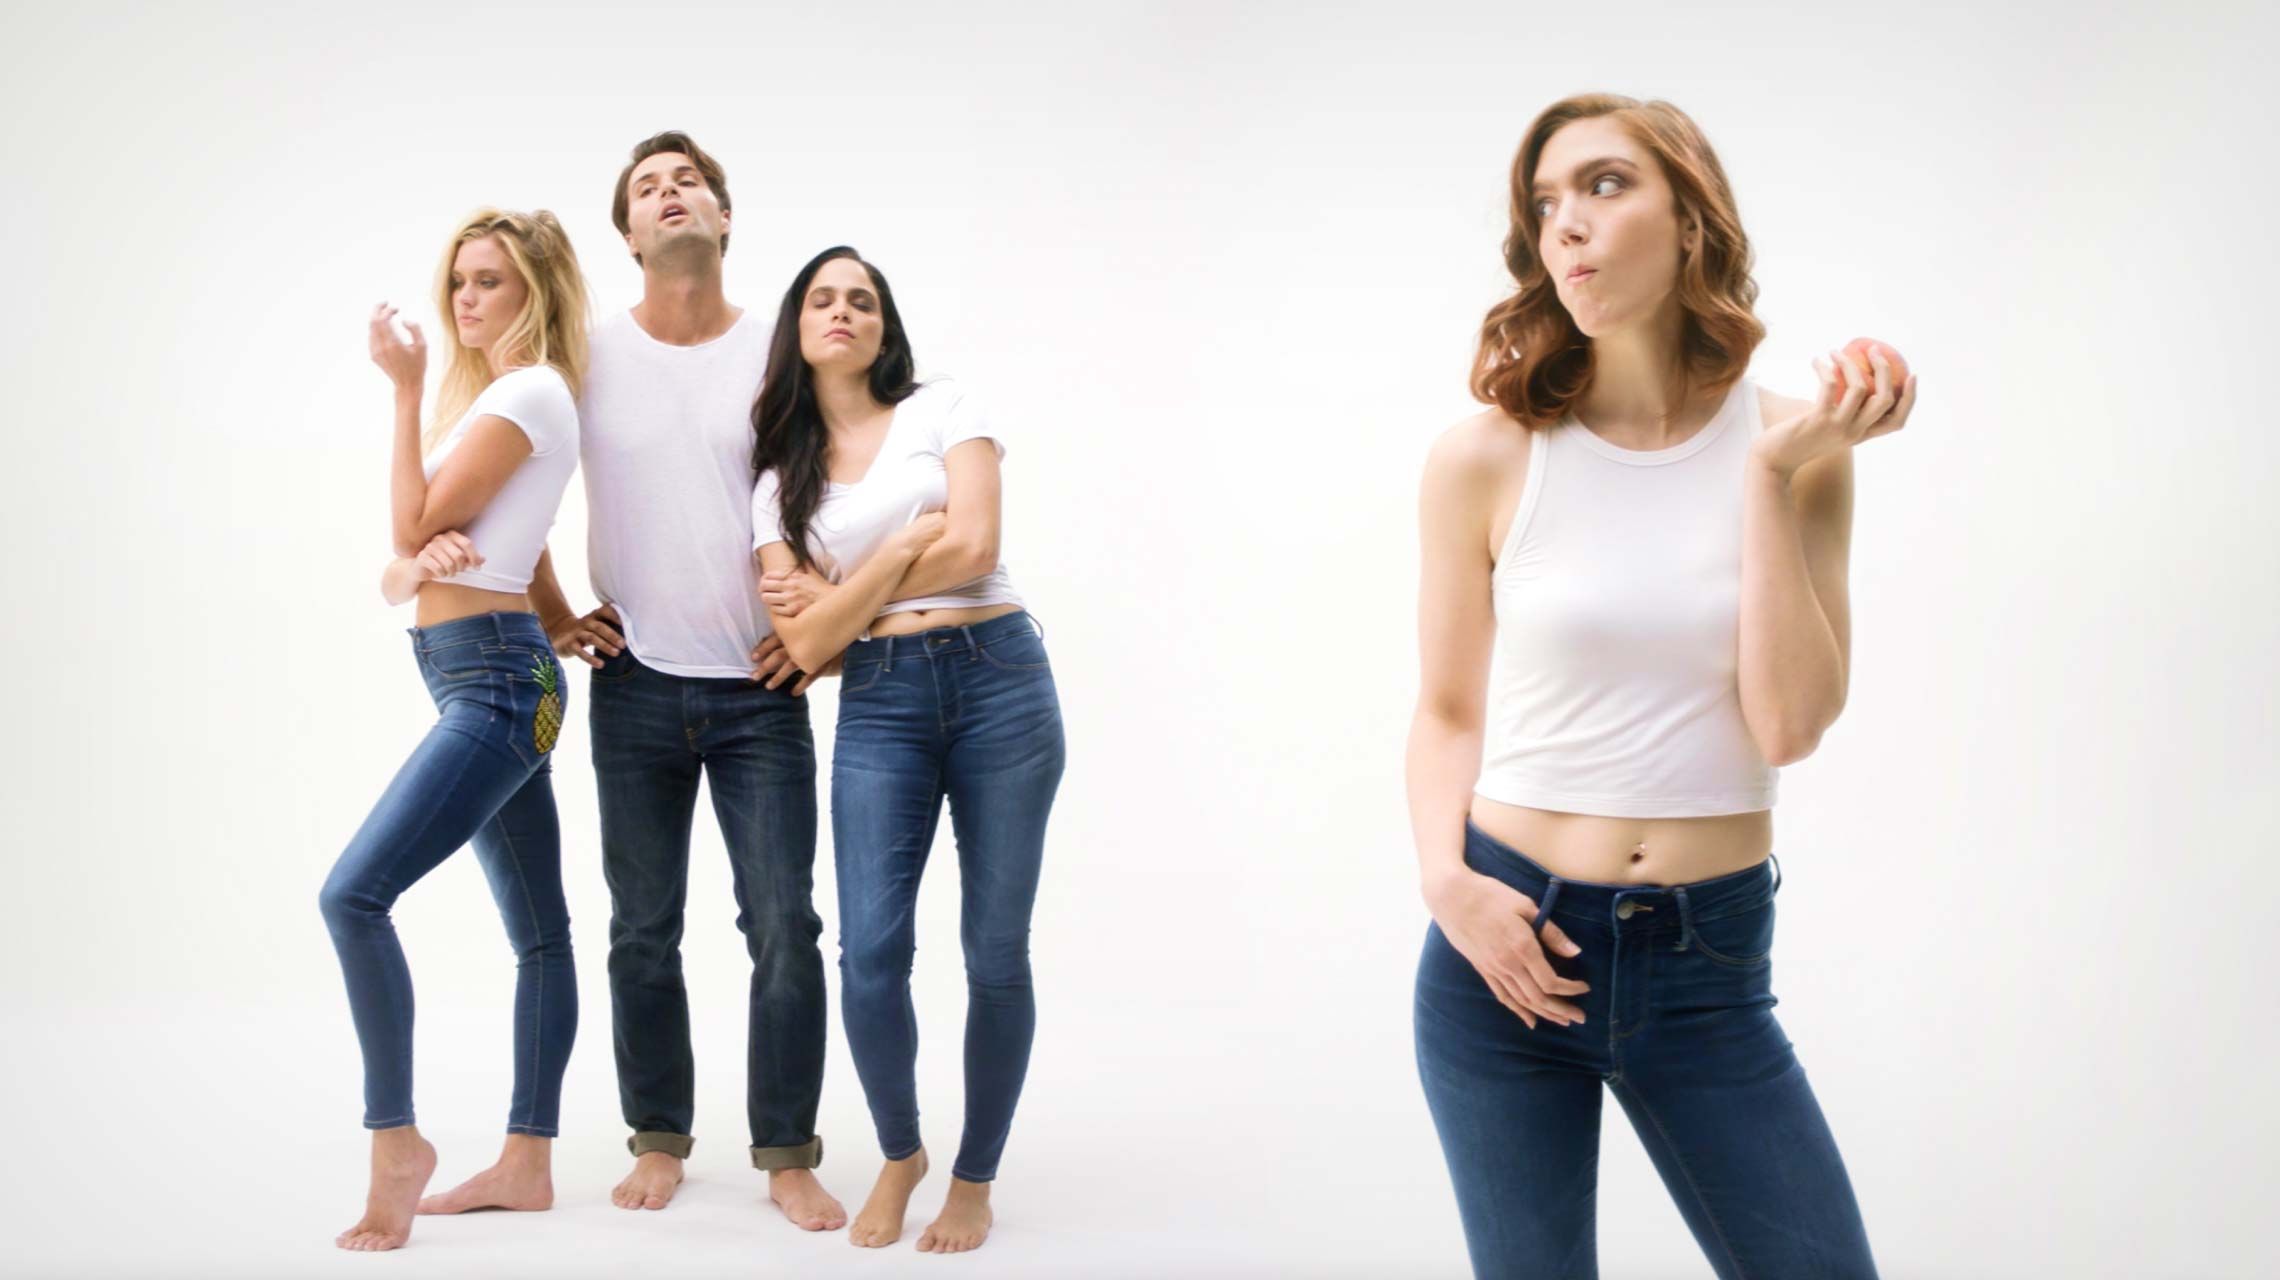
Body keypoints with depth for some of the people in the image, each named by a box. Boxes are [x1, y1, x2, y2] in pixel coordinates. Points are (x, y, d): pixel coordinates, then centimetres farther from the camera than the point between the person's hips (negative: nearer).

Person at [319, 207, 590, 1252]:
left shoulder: (529, 392, -8)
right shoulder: (485, 396, 21)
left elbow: (416, 521, -11)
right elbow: (402, 563, 16)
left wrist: (406, 389, -6)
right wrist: (417, 561, -8)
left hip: (492, 678, -10)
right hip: (484, 682, 10)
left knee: (353, 893, -18)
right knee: (538, 930, 10)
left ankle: (397, 1143, -9)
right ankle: (527, 1162, 14)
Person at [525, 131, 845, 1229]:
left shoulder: (780, 353, -1)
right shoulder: (588, 355, 1)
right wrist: (553, 616, 7)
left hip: (762, 689, -1)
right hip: (637, 686, 1)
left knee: (783, 925, -2)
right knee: (643, 929, 9)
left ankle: (787, 1157, 9)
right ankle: (658, 1139, 24)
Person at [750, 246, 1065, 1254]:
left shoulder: (942, 409, 7)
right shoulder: (781, 478, 13)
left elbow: (975, 546, -8)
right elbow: (804, 643, 3)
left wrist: (834, 594, 1)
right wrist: (903, 545, -6)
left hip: (998, 678, -1)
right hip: (878, 706, 2)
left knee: (995, 951, 0)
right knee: (870, 953, -10)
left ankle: (974, 1179, 18)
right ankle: (898, 1154, 17)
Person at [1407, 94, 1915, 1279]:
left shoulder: (1796, 448, -1)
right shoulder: (1488, 458, -5)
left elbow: (1789, 725, -10)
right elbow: (1448, 709, 3)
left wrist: (1774, 475, -13)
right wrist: (1444, 878, -14)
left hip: (1710, 960, 1)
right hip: (1510, 947, -1)